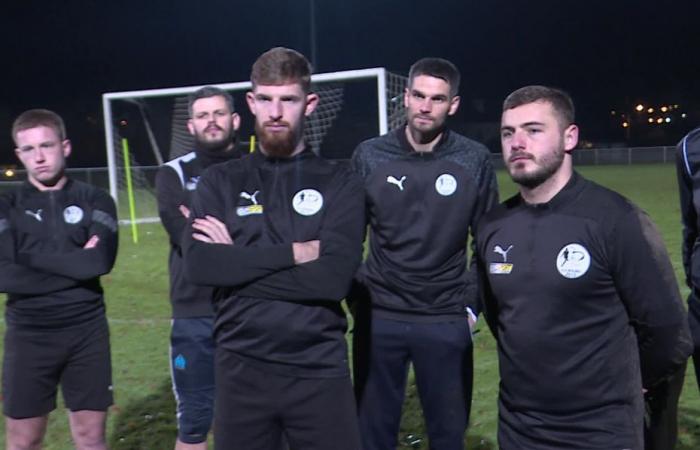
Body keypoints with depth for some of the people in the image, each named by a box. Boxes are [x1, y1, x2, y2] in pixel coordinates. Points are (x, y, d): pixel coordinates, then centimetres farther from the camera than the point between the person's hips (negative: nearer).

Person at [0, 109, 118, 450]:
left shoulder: (95, 201, 1)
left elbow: (100, 261, -16)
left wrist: (34, 253, -11)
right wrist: (75, 263, -12)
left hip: (87, 332, 0)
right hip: (29, 334, 0)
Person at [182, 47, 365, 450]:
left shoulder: (340, 183, -1)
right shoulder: (221, 181, 5)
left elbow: (334, 277, -14)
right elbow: (200, 265, -10)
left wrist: (238, 261, -11)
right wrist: (295, 252, -14)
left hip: (320, 371, -1)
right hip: (242, 369, 2)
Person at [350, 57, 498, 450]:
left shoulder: (475, 160, -2)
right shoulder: (370, 155, -2)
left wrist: (473, 304, 2)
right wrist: (355, 298, 1)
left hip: (447, 320, 0)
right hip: (378, 316, 1)